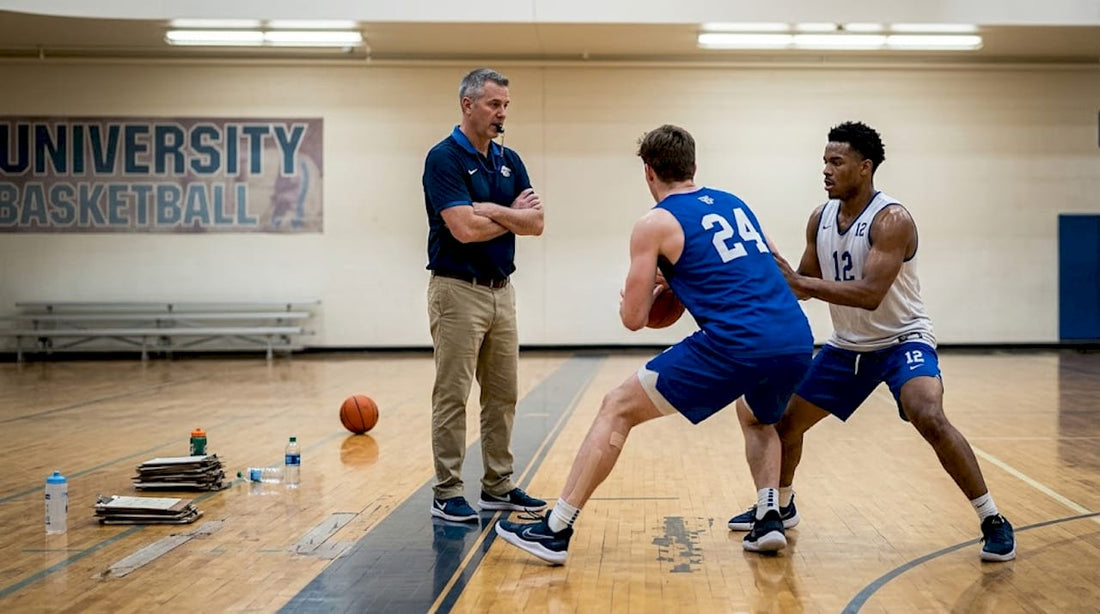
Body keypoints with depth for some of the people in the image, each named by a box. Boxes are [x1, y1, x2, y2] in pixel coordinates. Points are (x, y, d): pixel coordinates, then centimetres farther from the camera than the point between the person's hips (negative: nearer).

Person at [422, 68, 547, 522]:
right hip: (458, 291, -7)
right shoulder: (444, 158, -11)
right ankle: (447, 493, 6)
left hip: (501, 290, 7)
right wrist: (513, 218, -6)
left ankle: (498, 485, 21)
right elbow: (465, 229, -21)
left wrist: (492, 210, -14)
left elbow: (536, 222, 1)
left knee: (502, 395, 11)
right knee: (452, 396, -1)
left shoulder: (509, 161, 11)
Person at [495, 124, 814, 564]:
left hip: (735, 343, -6)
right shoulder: (735, 204, 23)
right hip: (797, 342, 6)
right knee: (756, 418, 38)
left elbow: (633, 319, 4)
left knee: (617, 409, 7)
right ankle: (769, 520, 19)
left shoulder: (655, 224, 5)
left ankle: (555, 531, 5)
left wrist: (648, 291, 28)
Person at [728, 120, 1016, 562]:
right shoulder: (820, 219, -2)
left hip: (902, 339, -7)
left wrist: (798, 280, -34)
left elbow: (870, 294, -34)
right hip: (848, 345, 7)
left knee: (929, 418, -31)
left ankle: (993, 521, -16)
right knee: (785, 419, 10)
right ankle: (780, 506, 35)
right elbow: (806, 286, 7)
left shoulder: (891, 219, -24)